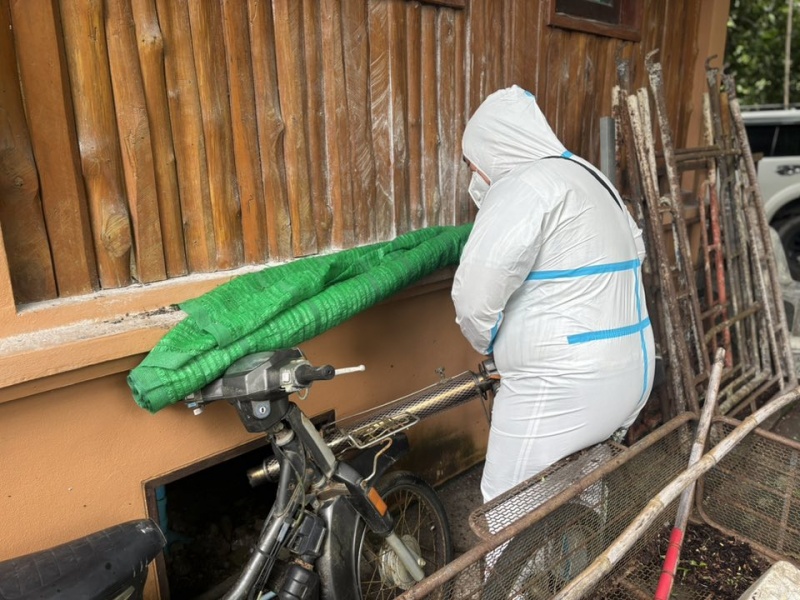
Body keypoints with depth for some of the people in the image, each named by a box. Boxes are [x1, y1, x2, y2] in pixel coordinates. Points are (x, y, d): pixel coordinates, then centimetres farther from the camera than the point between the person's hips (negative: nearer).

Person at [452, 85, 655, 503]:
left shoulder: (525, 185, -14)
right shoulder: (591, 178, 16)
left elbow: (474, 297, -25)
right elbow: (633, 252, 24)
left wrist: (489, 344, -3)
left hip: (564, 388, -9)